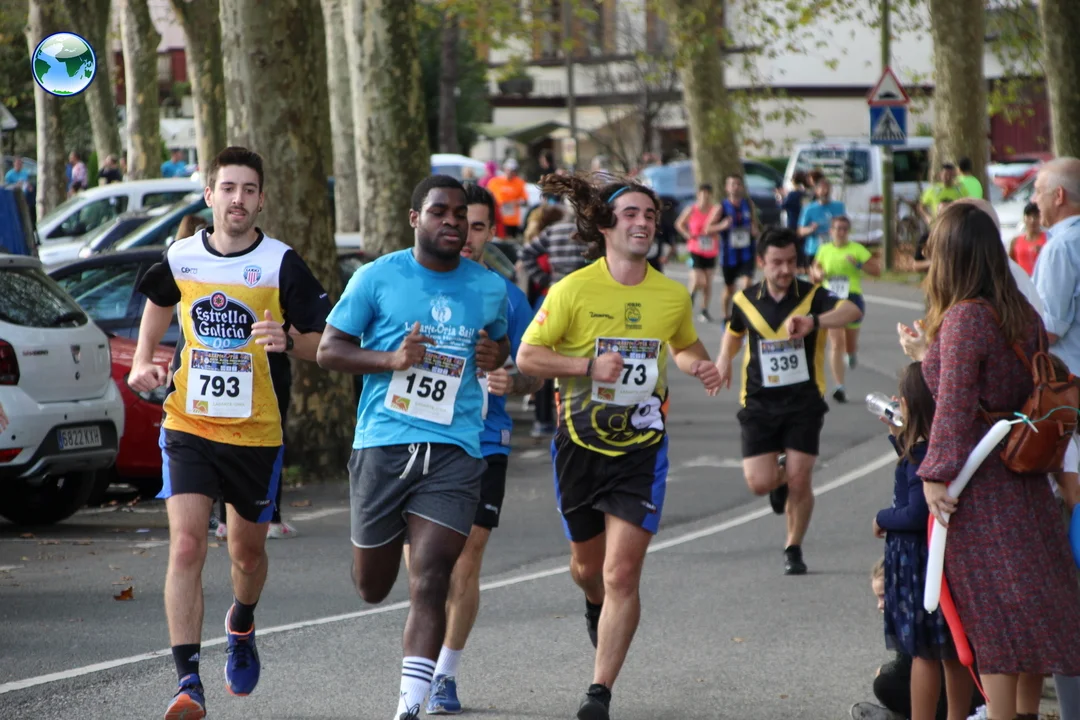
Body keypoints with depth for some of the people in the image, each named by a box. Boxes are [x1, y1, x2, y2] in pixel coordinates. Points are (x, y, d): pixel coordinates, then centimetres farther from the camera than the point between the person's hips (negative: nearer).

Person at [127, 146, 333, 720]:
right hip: (188, 428, 0)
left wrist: (287, 340, -24)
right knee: (185, 548, -14)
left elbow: (322, 342, -3)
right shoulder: (180, 259, 0)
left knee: (247, 550, 15)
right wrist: (142, 362, 10)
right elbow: (158, 303, 23)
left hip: (256, 434, 0)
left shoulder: (281, 265, -8)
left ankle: (241, 627, 49)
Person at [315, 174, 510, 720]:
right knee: (372, 587, 11)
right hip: (382, 444, 0)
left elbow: (500, 342, 28)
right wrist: (392, 358, -13)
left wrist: (494, 357, 3)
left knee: (429, 583, -12)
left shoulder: (489, 288, 10)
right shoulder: (378, 278, 1)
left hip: (454, 450, 0)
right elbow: (329, 350, 3)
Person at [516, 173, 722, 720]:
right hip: (580, 444, 0)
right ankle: (595, 607, 57)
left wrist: (700, 367, -3)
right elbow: (527, 356, -6)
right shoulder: (574, 290, -9)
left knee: (622, 574, -11)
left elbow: (685, 347, 20)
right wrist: (589, 366, -20)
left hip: (641, 448, 0)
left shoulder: (673, 296, 0)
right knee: (587, 563, 19)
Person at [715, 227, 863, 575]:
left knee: (799, 481, -6)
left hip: (804, 402, -2)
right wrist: (724, 358, 6)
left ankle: (794, 549, 17)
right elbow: (734, 331, 27)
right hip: (759, 403, 2)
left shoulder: (812, 296, -7)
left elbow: (852, 311, -28)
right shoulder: (746, 300, 3)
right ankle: (780, 473, 30)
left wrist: (814, 322, -46)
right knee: (760, 482, -8)